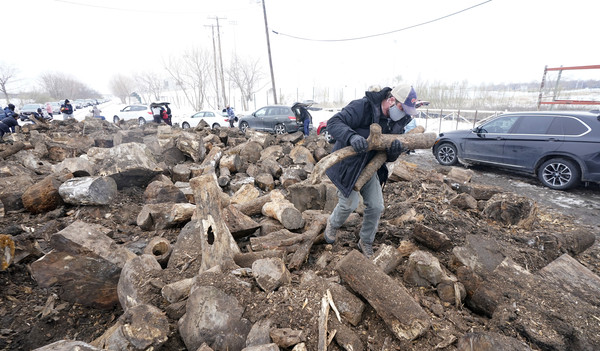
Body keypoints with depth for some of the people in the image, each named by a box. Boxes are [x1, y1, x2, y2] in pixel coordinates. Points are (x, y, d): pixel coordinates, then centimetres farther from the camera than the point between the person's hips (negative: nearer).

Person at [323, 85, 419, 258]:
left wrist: (395, 151, -24)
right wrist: (352, 136, -49)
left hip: (368, 168, 7)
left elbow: (389, 158, 1)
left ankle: (366, 242, 28)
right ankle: (333, 224, 28)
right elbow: (333, 123, -31)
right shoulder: (362, 107, -21)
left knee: (376, 206, 5)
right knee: (350, 203, -8)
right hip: (347, 165, -7)